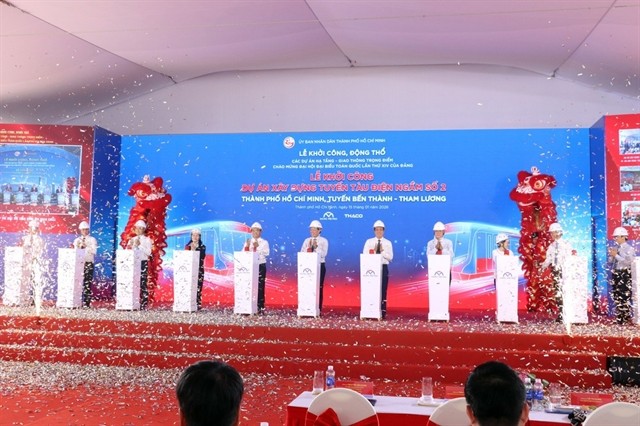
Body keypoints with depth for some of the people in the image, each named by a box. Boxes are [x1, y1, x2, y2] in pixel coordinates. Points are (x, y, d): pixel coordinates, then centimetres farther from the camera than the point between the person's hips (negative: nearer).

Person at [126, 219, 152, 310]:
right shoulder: (132, 239, 17)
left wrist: (139, 245, -12)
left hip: (143, 263, -4)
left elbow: (148, 252, -8)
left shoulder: (147, 239, 5)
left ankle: (143, 304, -8)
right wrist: (129, 246, -5)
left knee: (143, 283, -9)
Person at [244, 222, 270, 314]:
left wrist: (258, 247, -18)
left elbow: (266, 253, -9)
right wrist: (247, 246, -10)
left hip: (260, 265, -2)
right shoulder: (248, 242, 14)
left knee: (260, 287, -6)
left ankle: (260, 307, -4)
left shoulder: (264, 242, 7)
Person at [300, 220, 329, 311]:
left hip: (320, 266, -2)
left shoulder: (324, 241, 3)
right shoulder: (307, 240, 12)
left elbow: (324, 254, -8)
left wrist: (316, 247, -19)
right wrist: (309, 247, -11)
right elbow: (302, 253, 3)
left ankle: (318, 308, 3)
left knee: (319, 287, -2)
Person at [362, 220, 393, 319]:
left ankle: (382, 312, 2)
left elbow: (390, 257, 0)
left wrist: (382, 251, -11)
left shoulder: (388, 243, 8)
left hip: (383, 268, 0)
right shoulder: (369, 242, 7)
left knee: (383, 290, -1)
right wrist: (374, 251, -11)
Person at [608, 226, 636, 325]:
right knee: (617, 296, 11)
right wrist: (611, 255, -5)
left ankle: (626, 317, 2)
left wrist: (616, 255, -17)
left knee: (625, 296, -5)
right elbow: (610, 261, 14)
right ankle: (619, 317, 21)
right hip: (615, 274, 7)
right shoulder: (615, 248, 11)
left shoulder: (629, 248, -6)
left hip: (625, 274, -7)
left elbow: (628, 262, -18)